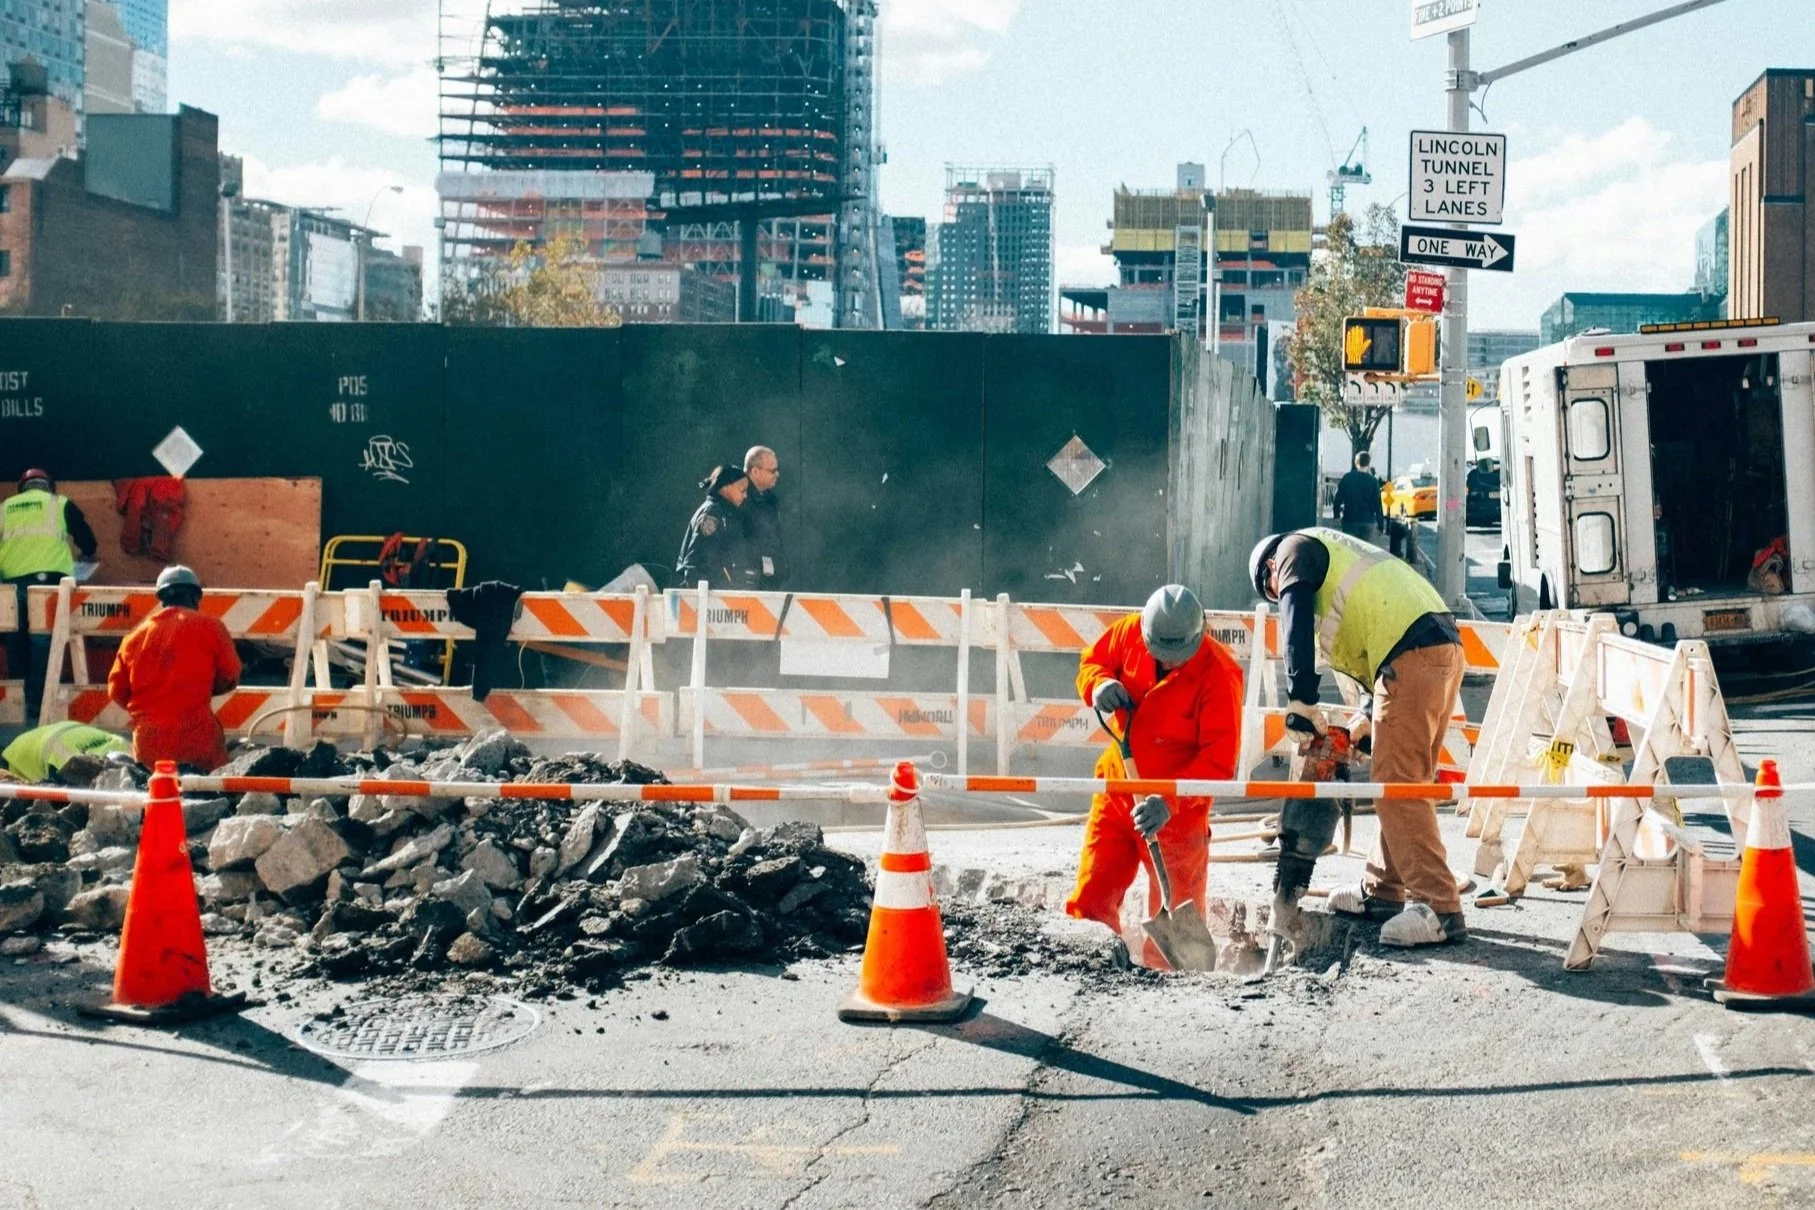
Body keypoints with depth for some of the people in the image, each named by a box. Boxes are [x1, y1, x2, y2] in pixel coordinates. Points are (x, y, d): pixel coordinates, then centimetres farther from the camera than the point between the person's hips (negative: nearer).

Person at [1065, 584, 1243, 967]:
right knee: (1090, 901, 8)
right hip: (1118, 788, 5)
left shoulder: (1218, 673, -21)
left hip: (1178, 808, -5)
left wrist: (1170, 801, -34)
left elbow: (1219, 759, -23)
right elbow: (1091, 661, 12)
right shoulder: (1128, 632, -8)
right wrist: (1099, 685, -13)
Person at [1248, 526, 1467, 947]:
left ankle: (1440, 908, -13)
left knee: (1398, 788, -10)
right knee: (1404, 783, 16)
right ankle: (1382, 892, 25)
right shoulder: (1338, 556, 36)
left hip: (1411, 656, -10)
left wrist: (1300, 703, -10)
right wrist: (1370, 719, 23)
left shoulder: (1295, 549, 11)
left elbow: (1297, 624, -7)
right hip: (1445, 648, 10)